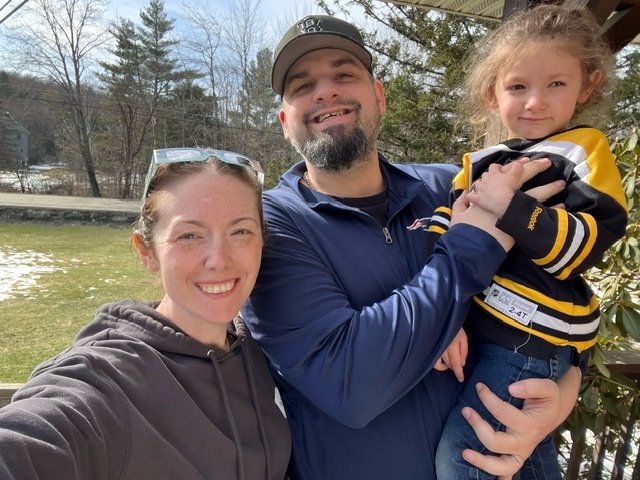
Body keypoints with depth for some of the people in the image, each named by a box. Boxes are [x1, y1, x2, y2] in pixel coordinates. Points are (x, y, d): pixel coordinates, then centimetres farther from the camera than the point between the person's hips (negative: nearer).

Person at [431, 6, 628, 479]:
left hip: (534, 336, -6)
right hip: (475, 322, 6)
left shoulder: (584, 150, -3)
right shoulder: (480, 163, 9)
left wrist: (512, 208, -28)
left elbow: (589, 243, -15)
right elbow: (443, 233, -4)